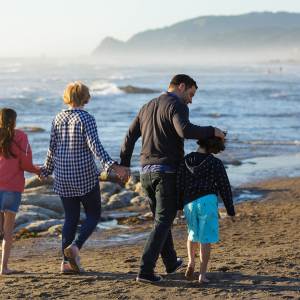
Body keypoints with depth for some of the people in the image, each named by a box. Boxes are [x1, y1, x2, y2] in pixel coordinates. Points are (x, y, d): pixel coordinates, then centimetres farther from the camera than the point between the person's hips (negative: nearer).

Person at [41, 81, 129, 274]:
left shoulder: (58, 119, 5)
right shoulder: (86, 119, -11)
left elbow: (52, 148, 9)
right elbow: (95, 146, -22)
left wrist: (47, 170, 23)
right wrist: (113, 166, -29)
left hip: (63, 178, 5)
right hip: (85, 176, -5)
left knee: (71, 218, 12)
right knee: (93, 214, 9)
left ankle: (67, 261, 8)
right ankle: (75, 247, -12)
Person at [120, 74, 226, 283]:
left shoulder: (147, 107, 18)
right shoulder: (177, 105, -8)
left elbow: (130, 137, 17)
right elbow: (185, 130, -28)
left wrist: (124, 165, 19)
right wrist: (212, 131, -16)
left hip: (146, 171, 8)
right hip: (167, 171, -8)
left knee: (161, 217, 21)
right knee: (163, 221, -5)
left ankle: (171, 262, 34)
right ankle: (146, 270, -14)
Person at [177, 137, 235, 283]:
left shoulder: (185, 161, 3)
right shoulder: (216, 163, -4)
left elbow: (179, 186, 6)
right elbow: (225, 188, -1)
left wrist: (179, 205, 18)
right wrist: (230, 210, 7)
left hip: (189, 203, 3)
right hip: (208, 201, -3)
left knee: (193, 234, 25)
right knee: (205, 238, 2)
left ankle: (191, 262, 8)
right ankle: (202, 274, 0)